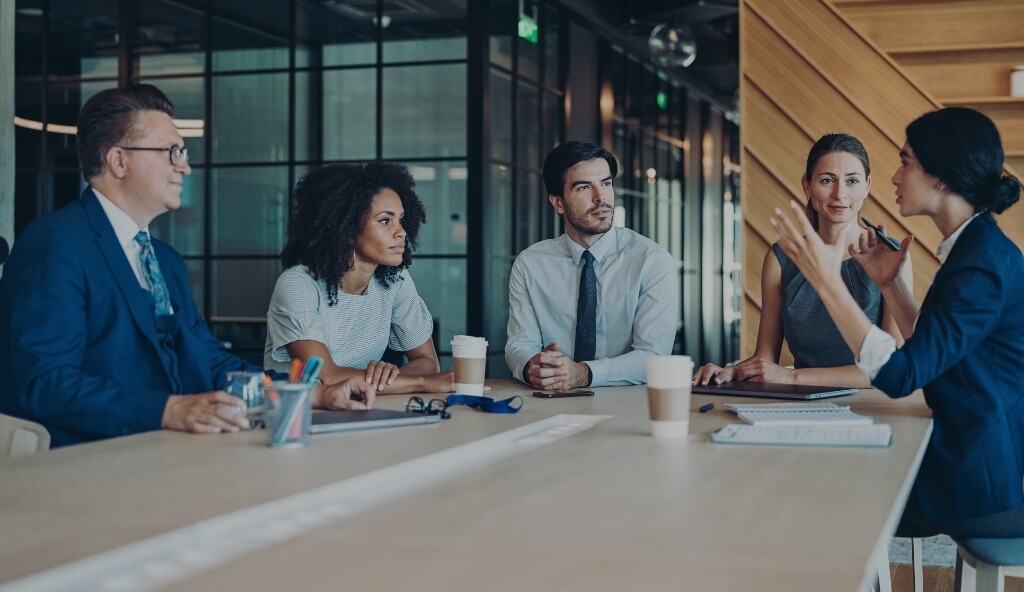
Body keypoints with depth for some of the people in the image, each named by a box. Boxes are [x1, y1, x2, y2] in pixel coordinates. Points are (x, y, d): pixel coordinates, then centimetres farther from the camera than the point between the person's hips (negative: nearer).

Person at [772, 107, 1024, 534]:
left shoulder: (984, 262, -20)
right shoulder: (976, 248, 10)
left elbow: (901, 375, -27)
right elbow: (931, 353, 17)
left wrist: (827, 281, -25)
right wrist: (889, 283, 10)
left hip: (986, 486, -9)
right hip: (973, 464, 9)